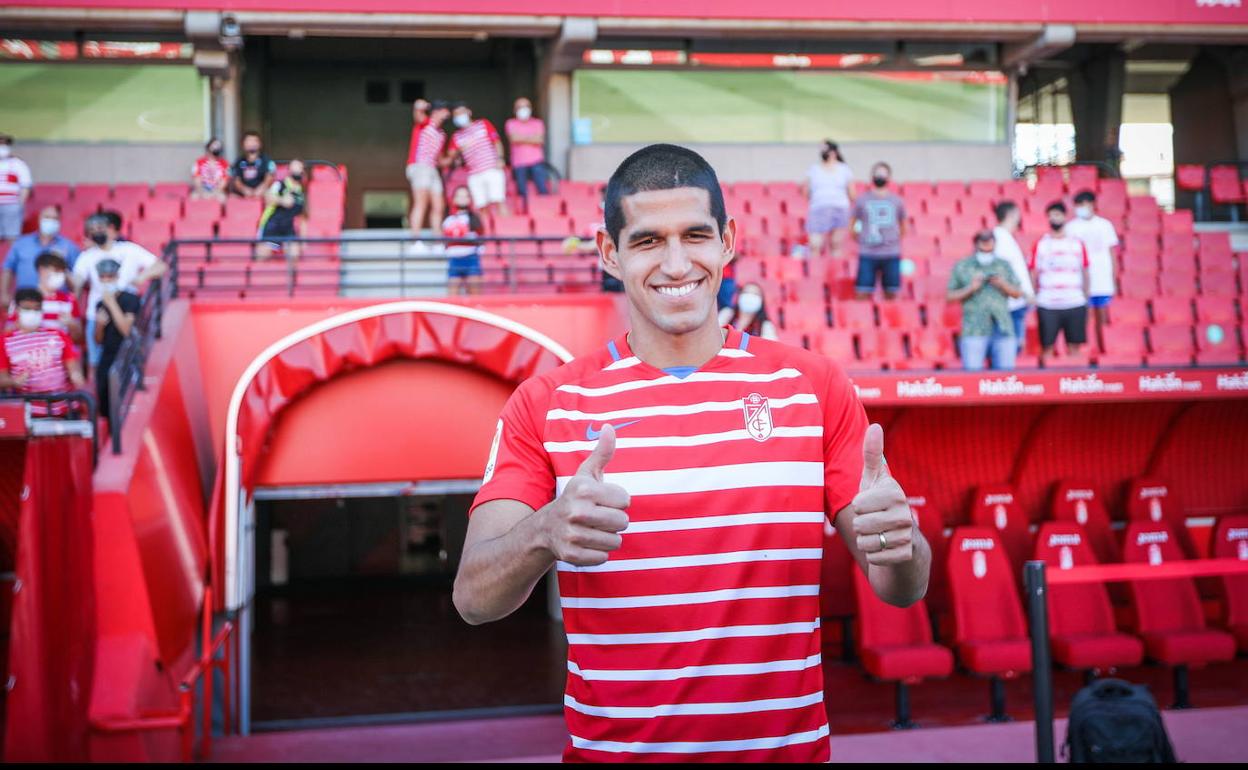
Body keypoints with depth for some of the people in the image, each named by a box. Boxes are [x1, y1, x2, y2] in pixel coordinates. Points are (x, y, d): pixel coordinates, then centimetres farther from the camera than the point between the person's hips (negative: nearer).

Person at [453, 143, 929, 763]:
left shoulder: (814, 385, -3)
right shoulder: (546, 404, -6)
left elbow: (902, 589, -3)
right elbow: (473, 598, -13)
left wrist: (899, 543, -27)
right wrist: (544, 533, -35)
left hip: (788, 744, 1)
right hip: (609, 746, -1)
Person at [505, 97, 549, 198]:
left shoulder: (538, 123, 9)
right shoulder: (510, 124, 6)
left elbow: (540, 140, -7)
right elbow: (513, 138, -12)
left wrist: (521, 138, -8)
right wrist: (532, 137, -3)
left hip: (537, 162, 1)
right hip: (519, 164, 0)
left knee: (543, 190, -8)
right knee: (523, 194, -2)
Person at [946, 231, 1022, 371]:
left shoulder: (1004, 265, 16)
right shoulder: (961, 267, 9)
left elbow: (1017, 292, 15)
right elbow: (950, 296, 6)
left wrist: (1003, 285, -4)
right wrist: (970, 289, -10)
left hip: (1003, 329, 2)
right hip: (974, 330, -2)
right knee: (972, 372, -11)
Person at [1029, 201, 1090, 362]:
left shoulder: (1077, 244, 8)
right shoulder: (1040, 245, 5)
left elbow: (1085, 272, 11)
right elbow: (1033, 274, 4)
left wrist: (1087, 299, 6)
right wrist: (1033, 299, -4)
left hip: (1075, 305, 1)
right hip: (1047, 306, -1)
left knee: (1074, 347, 4)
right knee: (1047, 347, -1)